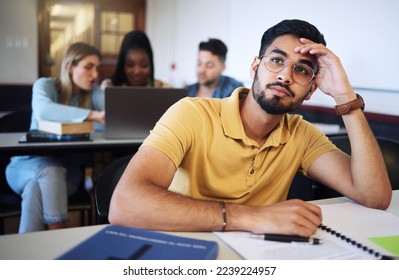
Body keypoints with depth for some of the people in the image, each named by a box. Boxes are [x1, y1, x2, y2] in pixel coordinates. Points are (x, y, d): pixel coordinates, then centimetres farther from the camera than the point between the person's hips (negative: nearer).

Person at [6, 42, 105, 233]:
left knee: (36, 187, -32)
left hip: (68, 168, 1)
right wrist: (93, 115, -42)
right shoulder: (45, 85, -6)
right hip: (29, 163, -1)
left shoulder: (93, 92, 4)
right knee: (49, 171, -36)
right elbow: (43, 110, -31)